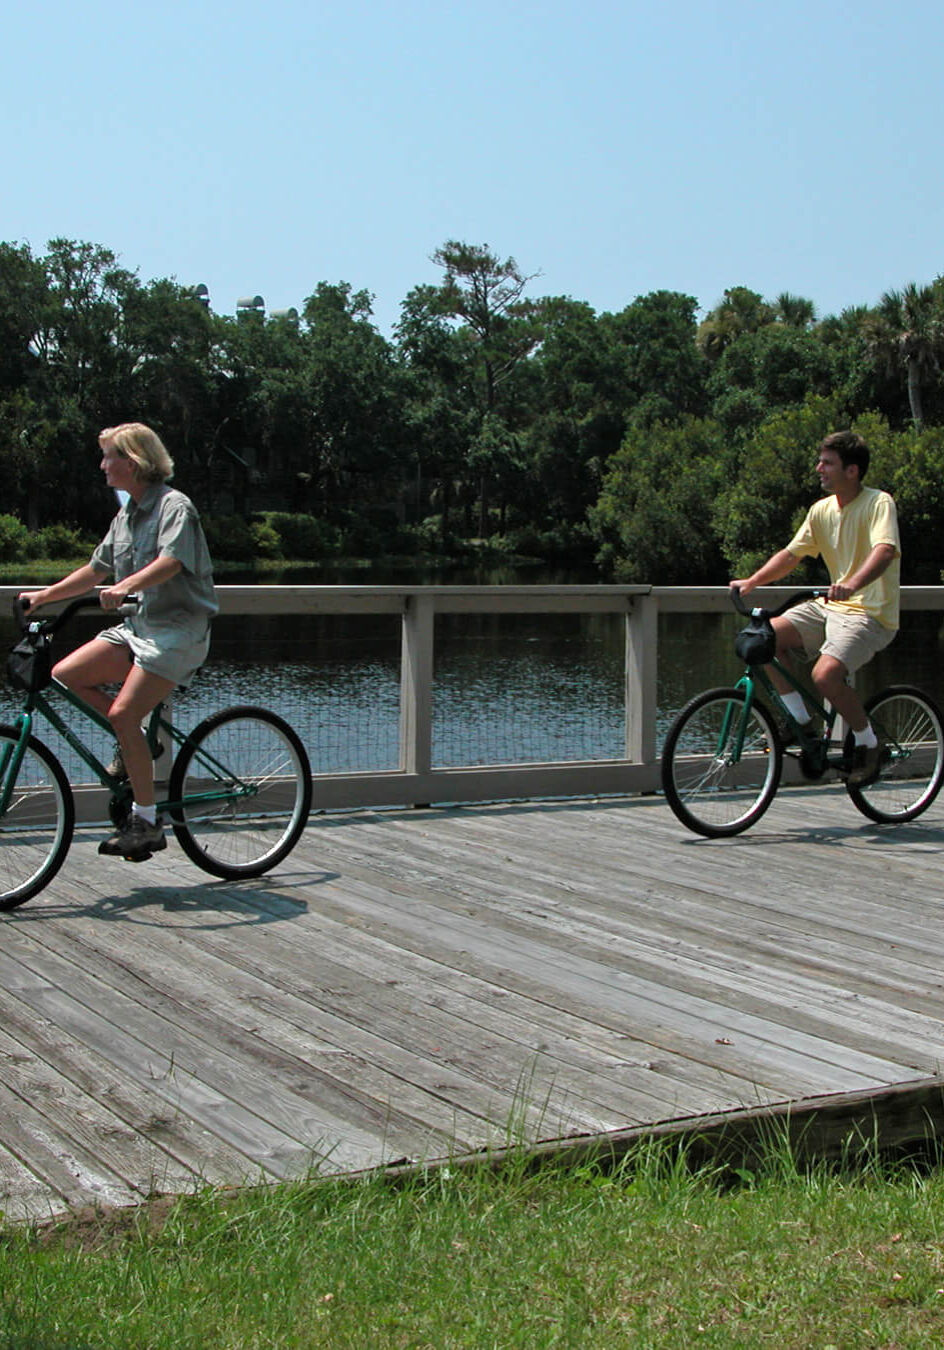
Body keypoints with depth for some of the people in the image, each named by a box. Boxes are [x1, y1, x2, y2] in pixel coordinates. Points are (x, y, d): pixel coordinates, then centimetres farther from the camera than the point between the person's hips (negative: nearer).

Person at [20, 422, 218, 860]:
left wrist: (127, 586, -44)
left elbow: (170, 562, -28)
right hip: (137, 626, 8)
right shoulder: (126, 515, 17)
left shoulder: (174, 506, -10)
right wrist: (45, 595, 19)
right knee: (66, 674, -9)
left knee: (123, 713, -20)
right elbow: (96, 569, 24)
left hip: (179, 630, -8)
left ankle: (146, 822, -11)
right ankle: (135, 745, 8)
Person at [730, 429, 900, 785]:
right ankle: (804, 725, 1)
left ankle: (867, 743, -2)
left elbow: (884, 551, -29)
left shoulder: (879, 503, -12)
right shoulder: (821, 510, 9)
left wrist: (852, 585, -47)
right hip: (831, 606, 7)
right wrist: (751, 581, -4)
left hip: (871, 612, -7)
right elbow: (791, 554, 11)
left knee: (826, 675, -28)